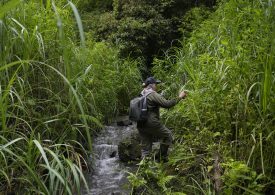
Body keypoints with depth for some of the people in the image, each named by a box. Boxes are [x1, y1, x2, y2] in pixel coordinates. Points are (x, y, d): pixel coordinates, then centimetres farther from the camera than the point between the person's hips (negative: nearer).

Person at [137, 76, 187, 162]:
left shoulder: (142, 95, 14)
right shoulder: (153, 94, -11)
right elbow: (167, 104, -17)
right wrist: (179, 97, -8)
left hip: (141, 125, 8)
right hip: (151, 123, -8)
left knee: (145, 148, 14)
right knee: (168, 135, 15)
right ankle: (161, 157, 18)